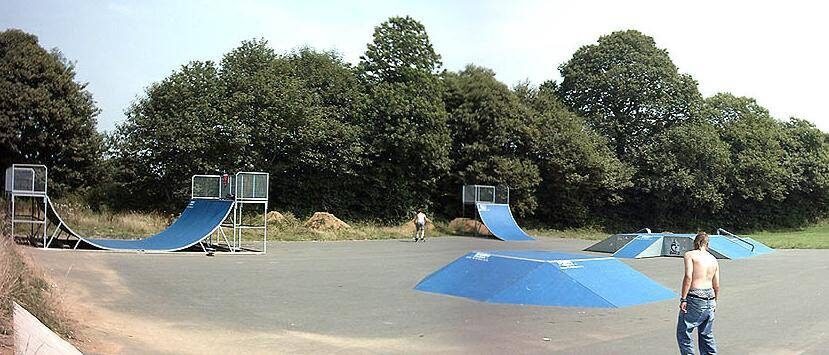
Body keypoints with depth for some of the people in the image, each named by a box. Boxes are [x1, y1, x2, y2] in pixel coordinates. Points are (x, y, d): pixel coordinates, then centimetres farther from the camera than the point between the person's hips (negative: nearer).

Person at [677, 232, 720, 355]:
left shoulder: (690, 255, -3)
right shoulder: (713, 259, 14)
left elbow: (688, 277, -16)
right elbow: (717, 286, 15)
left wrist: (683, 299, -15)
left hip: (695, 298, -6)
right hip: (709, 298, 6)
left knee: (683, 332, 2)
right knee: (707, 335, 17)